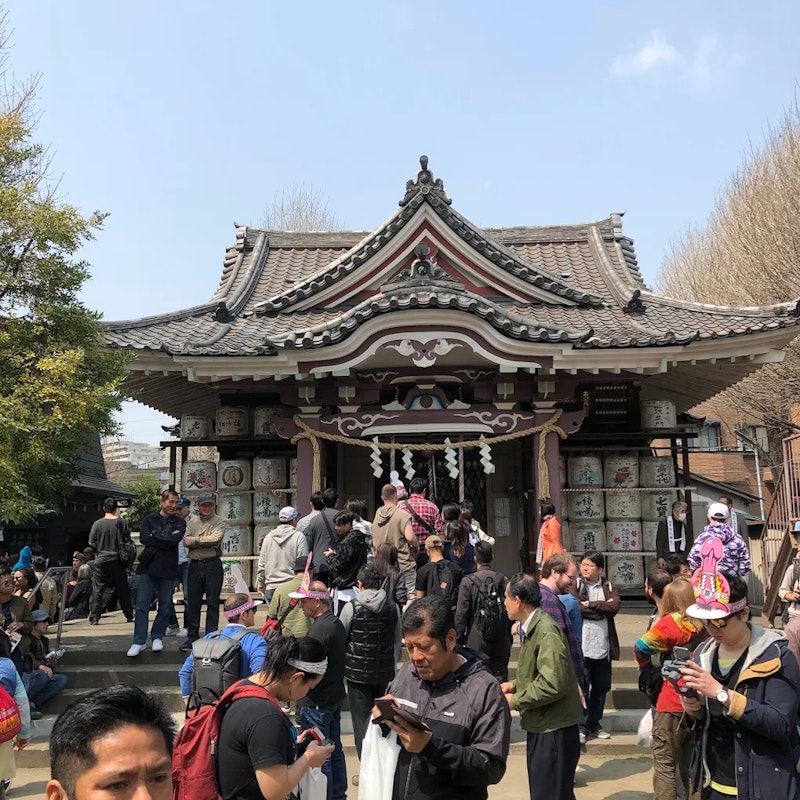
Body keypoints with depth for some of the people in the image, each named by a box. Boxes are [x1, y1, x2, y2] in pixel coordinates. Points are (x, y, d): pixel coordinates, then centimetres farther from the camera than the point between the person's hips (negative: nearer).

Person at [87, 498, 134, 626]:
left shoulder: (98, 523, -7)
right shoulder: (122, 523, -6)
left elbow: (91, 542, -3)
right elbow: (128, 541, -1)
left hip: (101, 560, -1)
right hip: (118, 561, 1)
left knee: (97, 590, 5)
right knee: (122, 589, 12)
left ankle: (94, 618, 0)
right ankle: (129, 615, 20)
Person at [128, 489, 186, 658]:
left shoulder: (179, 522, 7)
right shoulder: (149, 519, 9)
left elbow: (175, 539, -12)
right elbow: (143, 538, -7)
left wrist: (155, 536, -7)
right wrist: (165, 539, -9)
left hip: (168, 568, 0)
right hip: (148, 567, 0)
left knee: (165, 605, 6)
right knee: (142, 604, -3)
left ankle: (157, 637, 20)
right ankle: (139, 641, 2)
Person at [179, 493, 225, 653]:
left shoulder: (219, 521, 1)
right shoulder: (192, 521, 12)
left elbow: (215, 539, -16)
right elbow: (186, 541, -1)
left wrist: (195, 540, -8)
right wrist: (206, 543, -11)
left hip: (213, 564, -3)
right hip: (195, 565, 3)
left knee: (212, 603, 3)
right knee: (193, 603, 8)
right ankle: (192, 637, 18)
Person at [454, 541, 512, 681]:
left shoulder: (468, 581, -9)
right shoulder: (504, 581, 0)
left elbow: (461, 614, -8)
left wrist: (459, 639, 1)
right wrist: (509, 637, 16)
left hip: (476, 642, -3)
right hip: (501, 641, 3)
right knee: (500, 677, 9)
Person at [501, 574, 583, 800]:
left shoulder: (546, 631, -22)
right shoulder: (533, 628, 10)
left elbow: (552, 684, -29)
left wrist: (515, 700, -18)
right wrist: (515, 686, 6)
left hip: (554, 731, -10)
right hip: (541, 727, 10)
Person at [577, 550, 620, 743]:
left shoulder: (609, 588, 10)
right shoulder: (574, 585, 0)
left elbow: (614, 607, -9)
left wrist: (589, 604, -12)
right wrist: (602, 608, -9)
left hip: (603, 646, 4)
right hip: (581, 646, -4)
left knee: (601, 687, 12)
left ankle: (594, 724, 26)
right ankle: (582, 726, 9)